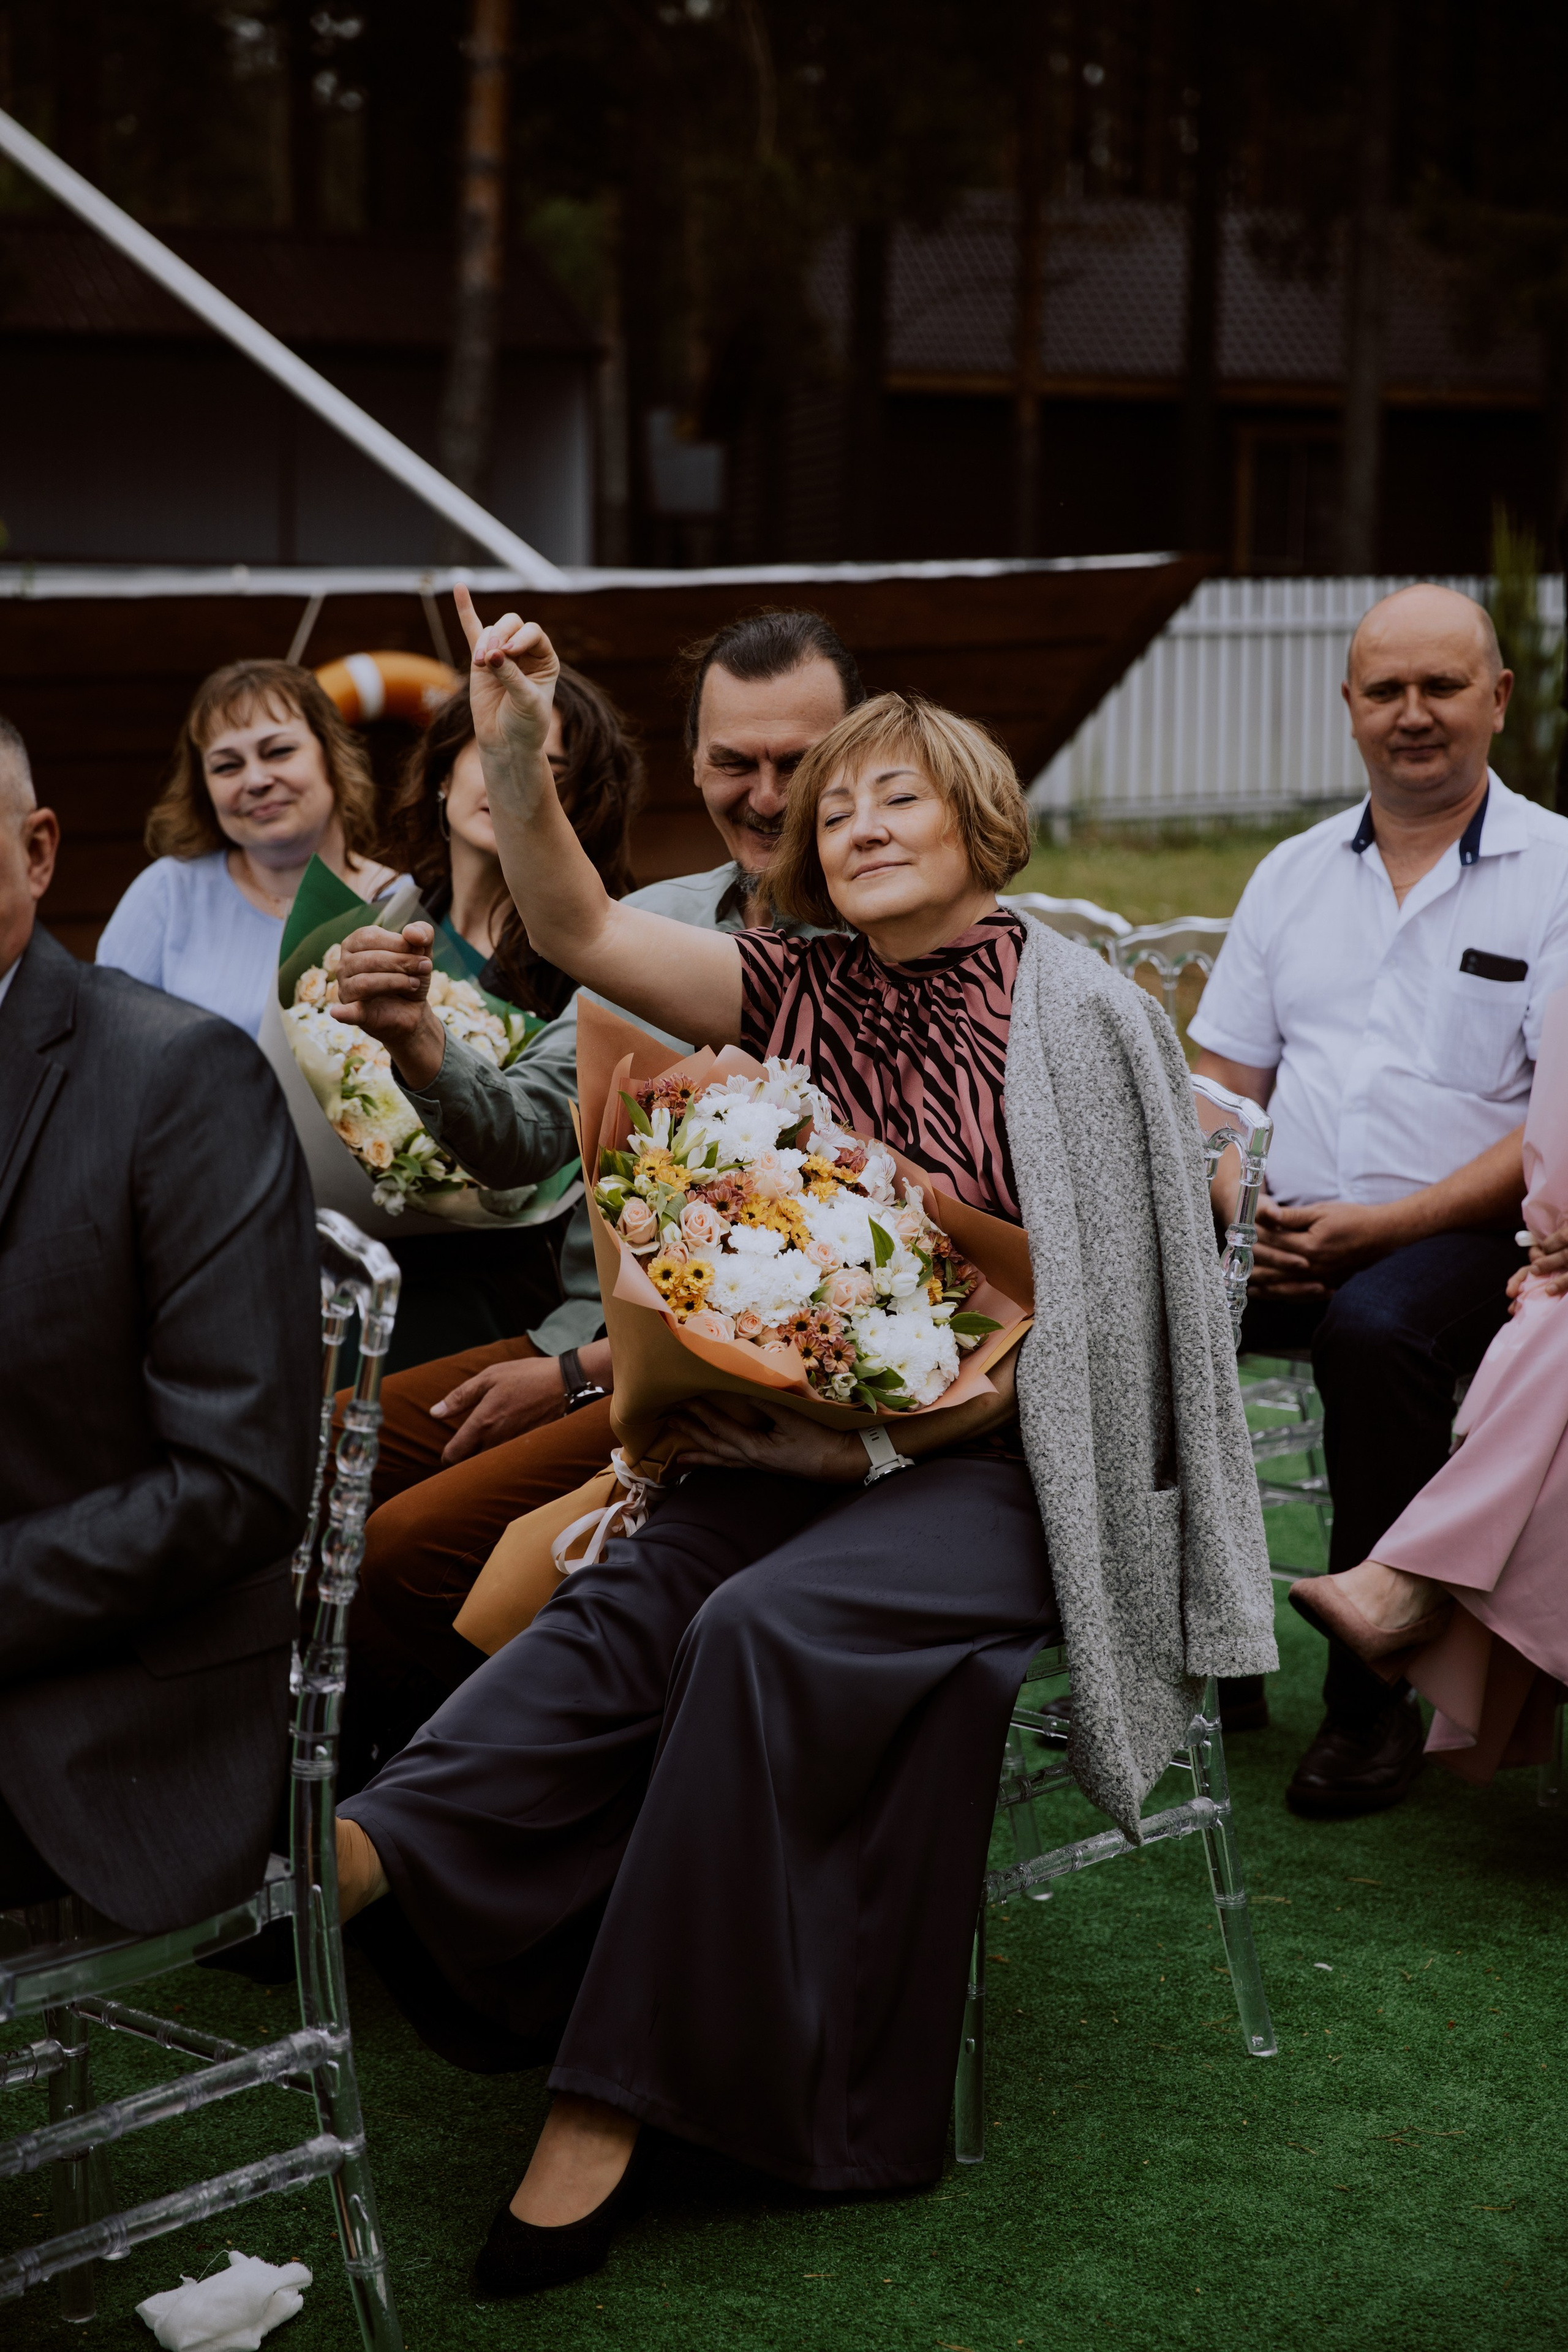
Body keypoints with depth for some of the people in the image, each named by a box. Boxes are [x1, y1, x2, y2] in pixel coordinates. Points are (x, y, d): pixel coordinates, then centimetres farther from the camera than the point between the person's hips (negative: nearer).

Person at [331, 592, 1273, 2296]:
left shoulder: (1071, 1016, -2)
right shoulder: (799, 994, 13)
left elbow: (1083, 1320, -5)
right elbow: (582, 933, 3)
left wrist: (884, 1436, -14)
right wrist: (514, 757, -14)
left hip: (997, 1466, -5)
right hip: (803, 1439, 5)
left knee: (764, 1625, -31)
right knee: (629, 1596, -26)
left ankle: (612, 2092, -31)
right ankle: (366, 1856, -44)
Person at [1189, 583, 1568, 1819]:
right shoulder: (1294, 873, 17)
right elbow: (1221, 1081, 16)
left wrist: (1379, 1227, -17)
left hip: (1459, 1234, -4)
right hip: (1288, 1231, 5)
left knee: (1375, 1331, -36)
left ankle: (1375, 1700, -21)